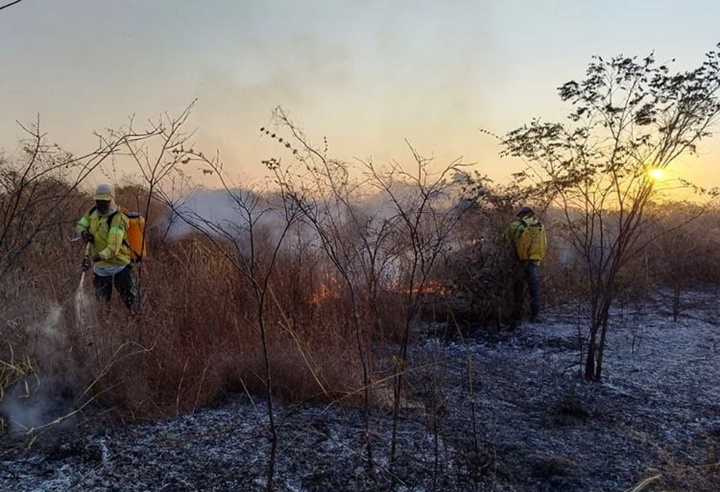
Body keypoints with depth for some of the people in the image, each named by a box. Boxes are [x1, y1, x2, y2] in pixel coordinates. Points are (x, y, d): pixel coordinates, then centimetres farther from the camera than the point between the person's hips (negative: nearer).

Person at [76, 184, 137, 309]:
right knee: (102, 302, 19)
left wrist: (93, 259, -43)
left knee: (131, 301, -7)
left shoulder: (117, 219, -23)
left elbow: (113, 248, -31)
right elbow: (80, 225, 16)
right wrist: (84, 232, -9)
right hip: (99, 267, 6)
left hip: (119, 266, -6)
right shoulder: (93, 212, -1)